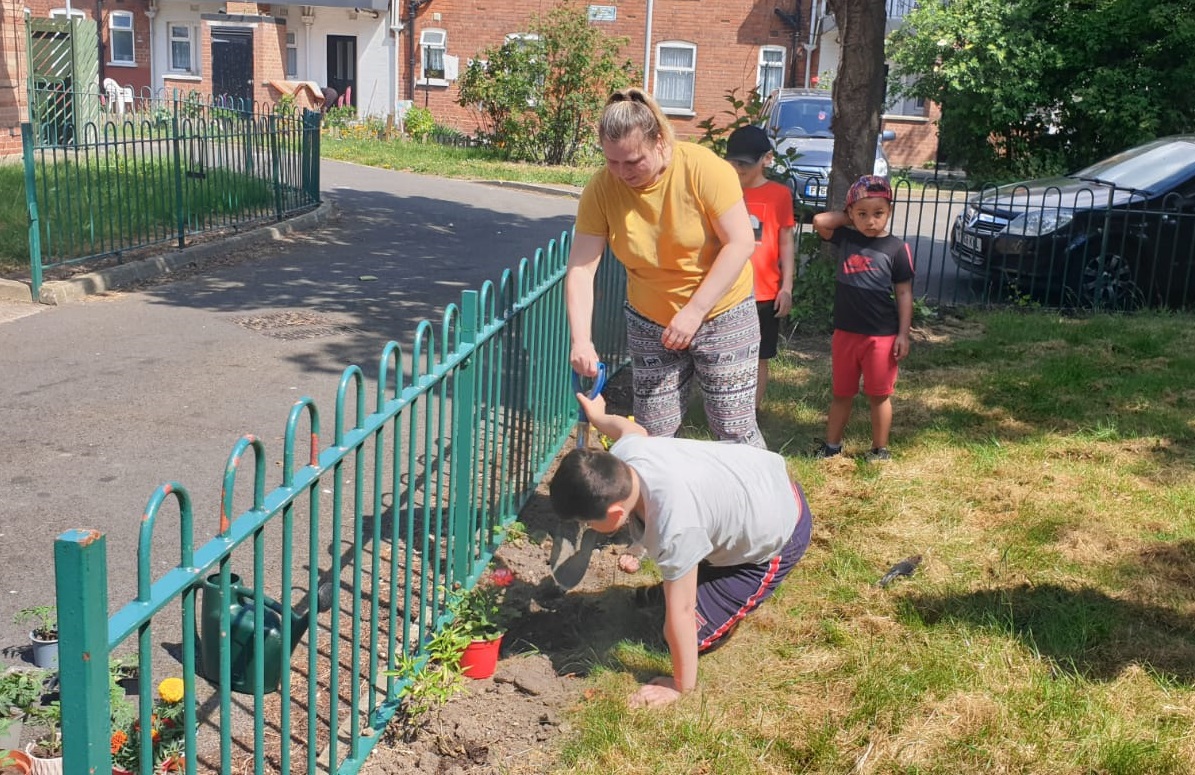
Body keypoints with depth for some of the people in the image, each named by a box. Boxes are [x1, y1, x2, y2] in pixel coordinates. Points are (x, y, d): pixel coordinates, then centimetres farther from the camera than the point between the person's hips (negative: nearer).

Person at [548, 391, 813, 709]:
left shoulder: (674, 527, -42)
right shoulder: (622, 452, -20)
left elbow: (680, 612, -30)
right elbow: (633, 428, 7)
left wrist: (681, 686, -17)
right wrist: (597, 417, 29)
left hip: (777, 536, -7)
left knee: (694, 636, -5)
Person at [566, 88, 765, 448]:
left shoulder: (702, 167, -21)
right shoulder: (601, 189, -13)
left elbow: (740, 243, -20)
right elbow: (580, 269, -15)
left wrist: (694, 312, -24)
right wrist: (581, 339, -28)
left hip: (722, 316, -3)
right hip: (650, 324, 3)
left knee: (735, 430, 1)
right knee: (652, 435, 8)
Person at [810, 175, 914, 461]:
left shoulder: (896, 248, -7)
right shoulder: (846, 238, 3)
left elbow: (904, 293, -6)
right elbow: (819, 221, -9)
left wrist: (903, 334, -9)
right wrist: (850, 218, -1)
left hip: (882, 336, -3)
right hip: (845, 332, 4)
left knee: (878, 395, 9)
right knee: (842, 393, 16)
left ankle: (880, 449, 22)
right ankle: (832, 444, 29)